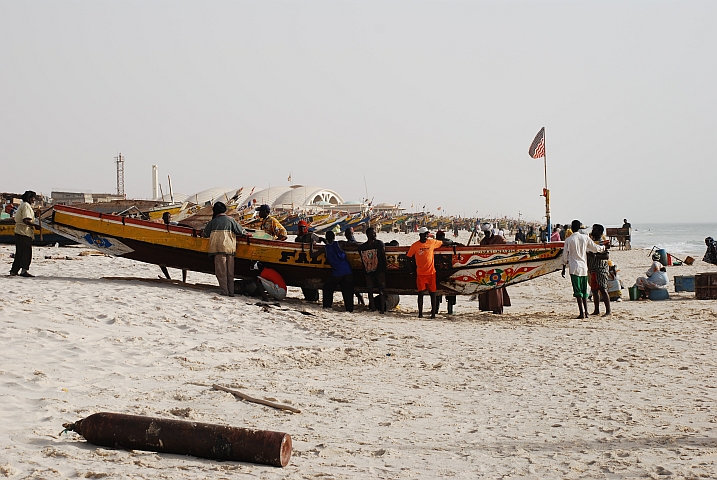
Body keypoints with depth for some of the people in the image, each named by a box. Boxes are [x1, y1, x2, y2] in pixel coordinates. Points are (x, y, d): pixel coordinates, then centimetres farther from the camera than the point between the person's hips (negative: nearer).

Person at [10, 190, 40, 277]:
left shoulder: (22, 205, 22)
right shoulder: (26, 206, -11)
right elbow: (26, 220, -23)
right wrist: (35, 226, -17)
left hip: (19, 232, 10)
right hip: (24, 233, -10)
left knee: (19, 253, 13)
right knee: (27, 252, -9)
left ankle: (14, 270, 16)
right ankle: (24, 270, -12)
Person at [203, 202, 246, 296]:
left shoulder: (212, 222, 9)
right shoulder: (230, 220, 9)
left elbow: (205, 234, 20)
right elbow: (240, 231, 9)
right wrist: (246, 233, 30)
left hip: (218, 248, -1)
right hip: (230, 248, 2)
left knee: (221, 270, -1)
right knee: (230, 271, 7)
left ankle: (224, 291, -8)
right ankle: (231, 291, 6)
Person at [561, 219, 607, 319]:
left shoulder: (568, 240, -6)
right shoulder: (585, 237, 2)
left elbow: (565, 255, -1)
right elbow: (595, 248, 10)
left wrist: (564, 269, 8)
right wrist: (604, 247, 30)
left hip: (575, 268, -4)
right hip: (584, 267, 4)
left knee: (578, 291, -4)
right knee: (584, 291, 13)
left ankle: (582, 313, -11)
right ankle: (586, 312, 13)